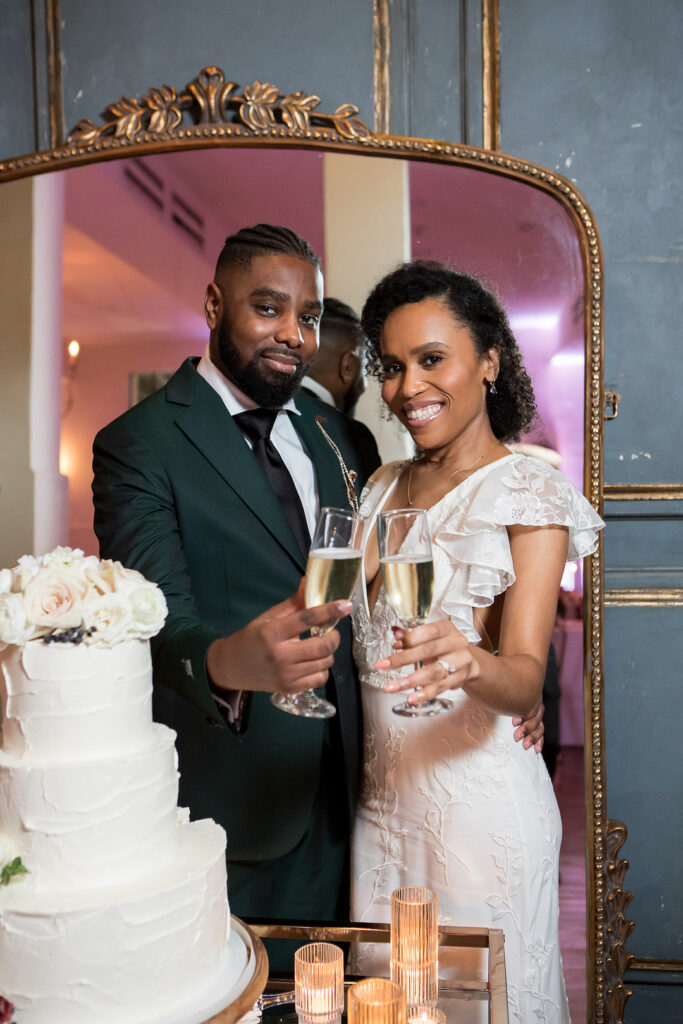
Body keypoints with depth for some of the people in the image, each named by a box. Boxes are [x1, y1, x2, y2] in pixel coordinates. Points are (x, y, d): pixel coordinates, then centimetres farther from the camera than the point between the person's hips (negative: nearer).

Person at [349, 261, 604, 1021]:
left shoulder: (531, 496, -11)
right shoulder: (381, 488, 7)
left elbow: (525, 677, -21)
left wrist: (472, 665, -41)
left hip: (478, 802, -5)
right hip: (379, 799, 6)